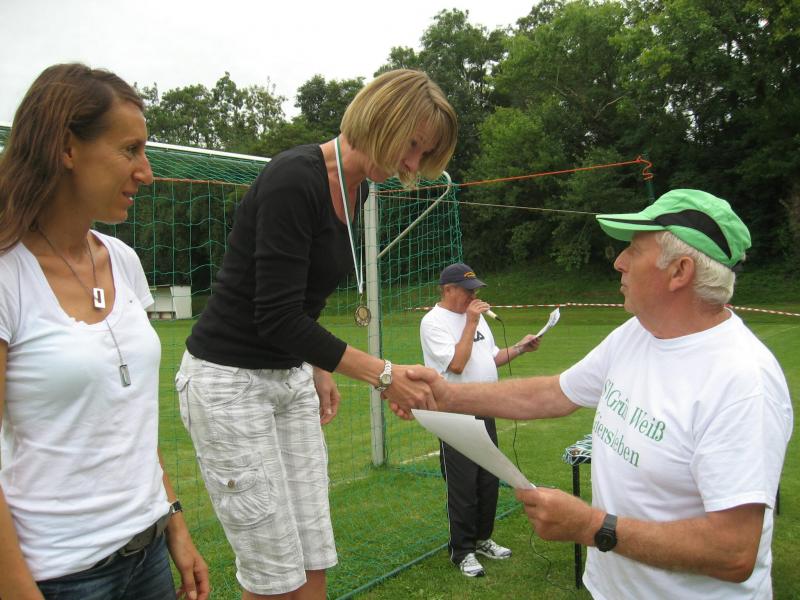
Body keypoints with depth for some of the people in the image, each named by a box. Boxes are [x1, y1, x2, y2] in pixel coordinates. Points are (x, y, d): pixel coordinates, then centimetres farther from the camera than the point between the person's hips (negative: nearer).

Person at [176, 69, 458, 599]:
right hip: (229, 380, -8)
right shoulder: (294, 179, -22)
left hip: (291, 376, 8)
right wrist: (383, 374, -22)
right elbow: (276, 316, -25)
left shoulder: (356, 188, 5)